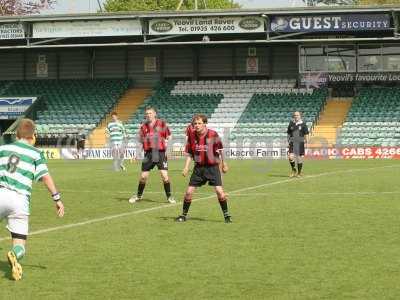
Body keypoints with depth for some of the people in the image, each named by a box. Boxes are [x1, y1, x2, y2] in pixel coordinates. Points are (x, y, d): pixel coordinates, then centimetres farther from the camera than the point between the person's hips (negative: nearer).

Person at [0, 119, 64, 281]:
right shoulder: (36, 154, 7)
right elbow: (45, 176, -3)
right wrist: (57, 198, -3)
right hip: (20, 200, -1)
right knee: (19, 244, 4)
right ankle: (15, 254, -28)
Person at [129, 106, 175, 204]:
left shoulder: (162, 123, 0)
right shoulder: (143, 126, 8)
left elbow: (169, 136, 8)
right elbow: (140, 140, 13)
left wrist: (166, 141, -8)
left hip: (160, 152, -3)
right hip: (149, 153, 3)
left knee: (164, 175, -9)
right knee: (143, 176, 6)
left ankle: (169, 196, 6)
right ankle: (139, 195, 25)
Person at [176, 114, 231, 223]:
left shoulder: (213, 134, -12)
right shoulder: (192, 135, -1)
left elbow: (220, 149, -1)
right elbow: (189, 153, 8)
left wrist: (223, 163, 3)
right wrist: (186, 167, 1)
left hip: (212, 167, -3)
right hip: (198, 167, 3)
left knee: (219, 191, -13)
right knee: (189, 192, 0)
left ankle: (226, 215, 2)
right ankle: (184, 215, 17)